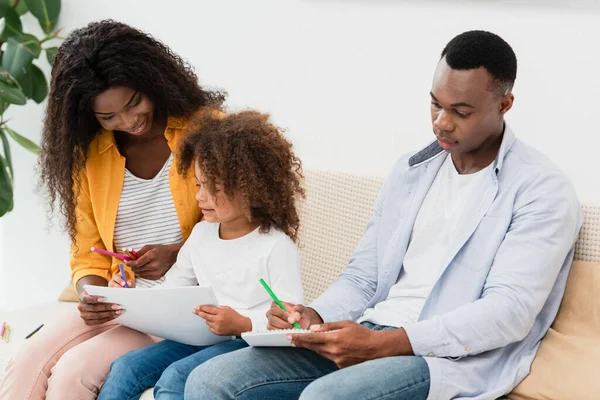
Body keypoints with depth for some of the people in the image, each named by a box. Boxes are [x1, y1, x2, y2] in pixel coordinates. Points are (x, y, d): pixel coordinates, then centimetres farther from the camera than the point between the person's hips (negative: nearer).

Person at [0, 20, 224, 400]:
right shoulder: (89, 153, 7)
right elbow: (88, 256, 10)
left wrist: (176, 253, -17)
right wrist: (91, 295, -13)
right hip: (120, 304, 4)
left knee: (75, 369, -26)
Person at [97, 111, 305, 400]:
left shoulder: (276, 246, -11)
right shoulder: (201, 234, 12)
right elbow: (171, 290, 16)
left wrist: (242, 324, -27)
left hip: (247, 343, -7)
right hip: (199, 337, 7)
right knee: (126, 367, -9)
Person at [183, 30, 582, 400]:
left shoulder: (542, 191, -5)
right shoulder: (410, 171, 17)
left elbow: (510, 311, -15)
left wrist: (382, 344, -23)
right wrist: (314, 316, -5)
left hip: (454, 355, -7)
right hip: (370, 335, 7)